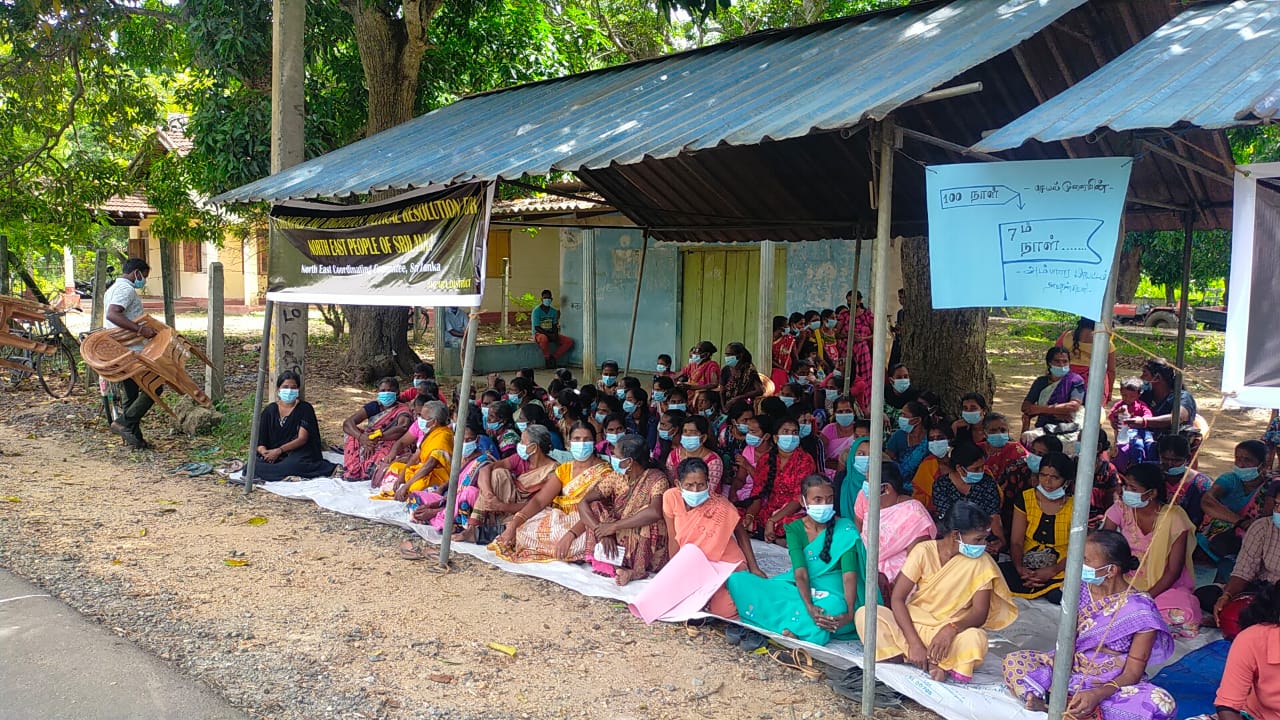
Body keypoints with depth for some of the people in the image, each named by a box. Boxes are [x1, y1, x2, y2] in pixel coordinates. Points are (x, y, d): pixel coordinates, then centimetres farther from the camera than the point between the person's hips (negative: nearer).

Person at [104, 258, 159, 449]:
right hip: (132, 351, -11)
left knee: (132, 395, 13)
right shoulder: (126, 289, -12)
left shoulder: (112, 289, 22)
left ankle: (134, 438, 15)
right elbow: (113, 315, -27)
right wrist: (140, 329, -32)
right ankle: (124, 422, -11)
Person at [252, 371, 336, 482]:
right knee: (252, 467, -28)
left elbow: (302, 439, -7)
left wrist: (279, 450, -19)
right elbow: (260, 442, 8)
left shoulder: (305, 408, 2)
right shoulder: (269, 411, 13)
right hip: (273, 456, 5)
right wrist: (265, 453, -15)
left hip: (297, 453, -5)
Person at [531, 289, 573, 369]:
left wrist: (555, 335, -13)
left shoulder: (554, 311, 6)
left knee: (569, 341, -12)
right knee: (544, 339, -43)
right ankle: (547, 358, -19)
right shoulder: (536, 311, -11)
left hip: (551, 334, 6)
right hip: (539, 333, -6)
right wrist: (549, 335, -23)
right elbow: (537, 328, -14)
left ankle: (554, 357, -12)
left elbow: (555, 325, 9)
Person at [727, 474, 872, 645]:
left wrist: (849, 613, -37)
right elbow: (800, 573, -16)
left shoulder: (845, 530, -10)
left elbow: (849, 576, -21)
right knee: (738, 580, -16)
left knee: (834, 607, -43)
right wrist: (809, 607, -34)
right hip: (802, 591, 3)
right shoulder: (795, 529, -3)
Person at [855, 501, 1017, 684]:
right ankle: (932, 663, -25)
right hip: (912, 624, 1)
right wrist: (914, 643, -25)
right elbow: (897, 599, -12)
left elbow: (980, 612, -10)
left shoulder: (981, 562, -7)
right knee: (864, 615, -26)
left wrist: (952, 628, -32)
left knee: (975, 639, -36)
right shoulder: (924, 551, -10)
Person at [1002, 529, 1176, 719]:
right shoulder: (1081, 591, -4)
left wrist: (1097, 694, -33)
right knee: (1013, 661, -14)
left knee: (1162, 704, -35)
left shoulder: (1140, 610, -16)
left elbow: (1132, 673, -15)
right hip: (1074, 670, 3)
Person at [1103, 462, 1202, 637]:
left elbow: (1174, 571, -12)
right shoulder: (1121, 509, -5)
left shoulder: (1174, 517, -14)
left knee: (1181, 615, -34)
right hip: (1127, 582, 2)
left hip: (1164, 585, -2)